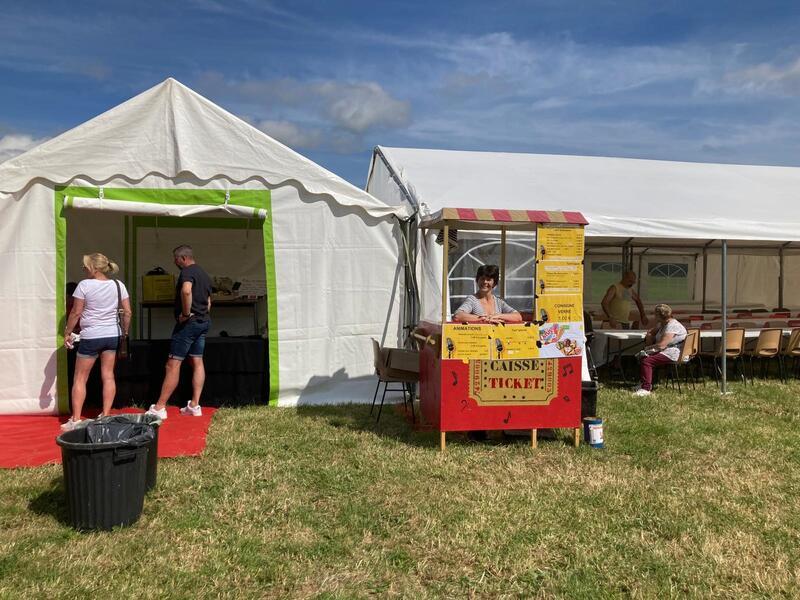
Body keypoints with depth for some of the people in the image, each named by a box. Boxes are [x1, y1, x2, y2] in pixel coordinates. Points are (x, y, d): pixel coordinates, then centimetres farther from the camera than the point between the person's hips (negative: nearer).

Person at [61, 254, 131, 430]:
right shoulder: (118, 285, 2)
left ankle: (75, 420, 7)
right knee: (108, 376, 10)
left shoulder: (85, 285, -9)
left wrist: (67, 333, 5)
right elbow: (127, 312, 3)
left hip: (91, 337, -4)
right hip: (113, 336, 4)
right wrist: (124, 332, 14)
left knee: (80, 378, 7)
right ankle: (105, 416, 11)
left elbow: (76, 312, -6)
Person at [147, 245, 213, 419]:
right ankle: (194, 405, 10)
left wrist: (186, 313, -25)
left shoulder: (187, 271, -12)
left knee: (173, 364, -6)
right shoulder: (204, 275, 17)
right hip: (204, 321, 9)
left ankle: (159, 408, -3)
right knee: (197, 362, 9)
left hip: (189, 322, -9)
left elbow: (186, 290, -34)